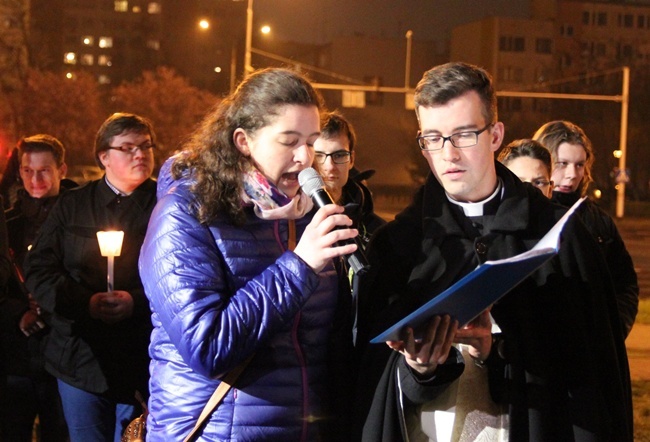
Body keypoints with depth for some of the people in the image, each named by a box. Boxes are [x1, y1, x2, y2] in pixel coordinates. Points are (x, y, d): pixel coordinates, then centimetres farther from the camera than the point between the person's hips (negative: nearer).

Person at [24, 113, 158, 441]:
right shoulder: (72, 205, 10)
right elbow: (39, 269, 2)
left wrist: (136, 302, -21)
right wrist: (86, 302, -13)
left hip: (145, 363, -2)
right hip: (81, 360, 2)